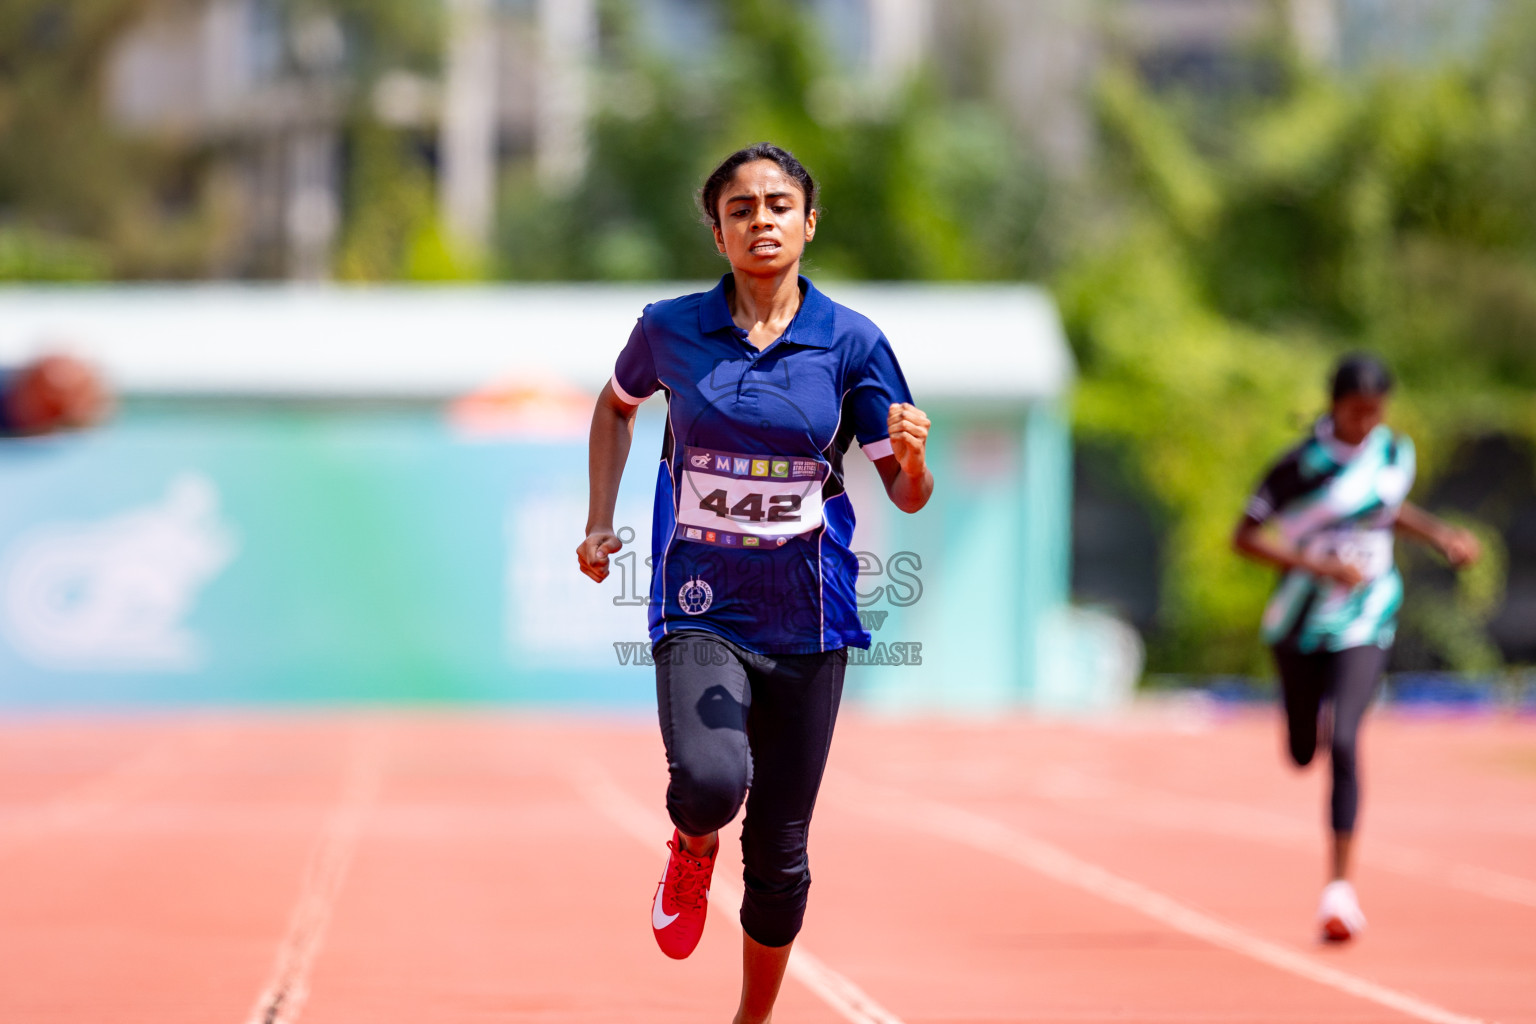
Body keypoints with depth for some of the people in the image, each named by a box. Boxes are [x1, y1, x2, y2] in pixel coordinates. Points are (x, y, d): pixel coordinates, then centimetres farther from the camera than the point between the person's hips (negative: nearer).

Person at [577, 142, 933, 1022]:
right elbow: (618, 404, 21)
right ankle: (692, 850, 9)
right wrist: (600, 519, 12)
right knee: (710, 781, -29)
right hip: (700, 606, -1)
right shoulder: (670, 329, -2)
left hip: (806, 616, 1)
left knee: (779, 851, 4)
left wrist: (913, 458, -24)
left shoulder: (852, 342, -3)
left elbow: (908, 494, -1)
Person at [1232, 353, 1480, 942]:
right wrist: (1320, 565, -24)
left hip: (1364, 627, 0)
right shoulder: (1300, 465, -14)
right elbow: (1245, 538, -14)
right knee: (1302, 753, 16)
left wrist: (1442, 536, 8)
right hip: (1301, 623, 0)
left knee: (1343, 743, -20)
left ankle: (1340, 884, -16)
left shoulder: (1396, 454, 0)